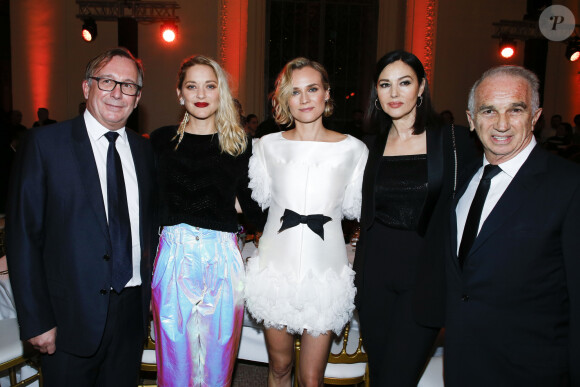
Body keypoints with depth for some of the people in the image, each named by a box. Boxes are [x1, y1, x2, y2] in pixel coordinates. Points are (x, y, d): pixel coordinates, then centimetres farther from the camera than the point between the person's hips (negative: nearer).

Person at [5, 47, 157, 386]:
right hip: (72, 317, -4)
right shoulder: (45, 143, -8)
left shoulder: (144, 149, 6)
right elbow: (23, 235, -9)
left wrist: (152, 294, 7)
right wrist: (36, 321, -10)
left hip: (133, 310, 4)